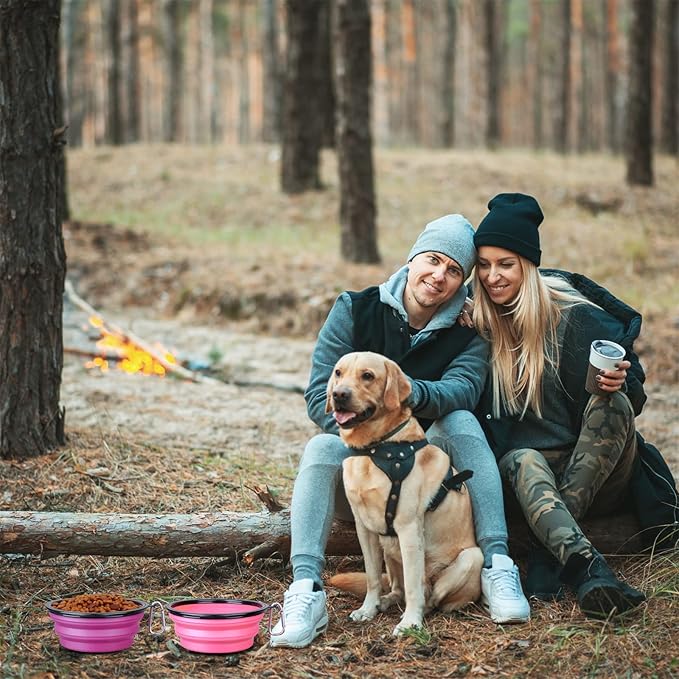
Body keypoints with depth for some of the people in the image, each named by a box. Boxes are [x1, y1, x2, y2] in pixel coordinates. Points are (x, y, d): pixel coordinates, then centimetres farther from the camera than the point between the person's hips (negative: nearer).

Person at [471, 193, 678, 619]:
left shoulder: (575, 315, -6)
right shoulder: (477, 323, 2)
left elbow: (633, 390, -1)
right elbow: (479, 410, 8)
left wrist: (619, 383, -24)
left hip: (597, 474, -1)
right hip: (532, 464, 1)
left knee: (611, 404, -30)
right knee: (523, 463, -34)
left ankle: (549, 559, -38)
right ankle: (588, 567, -61)